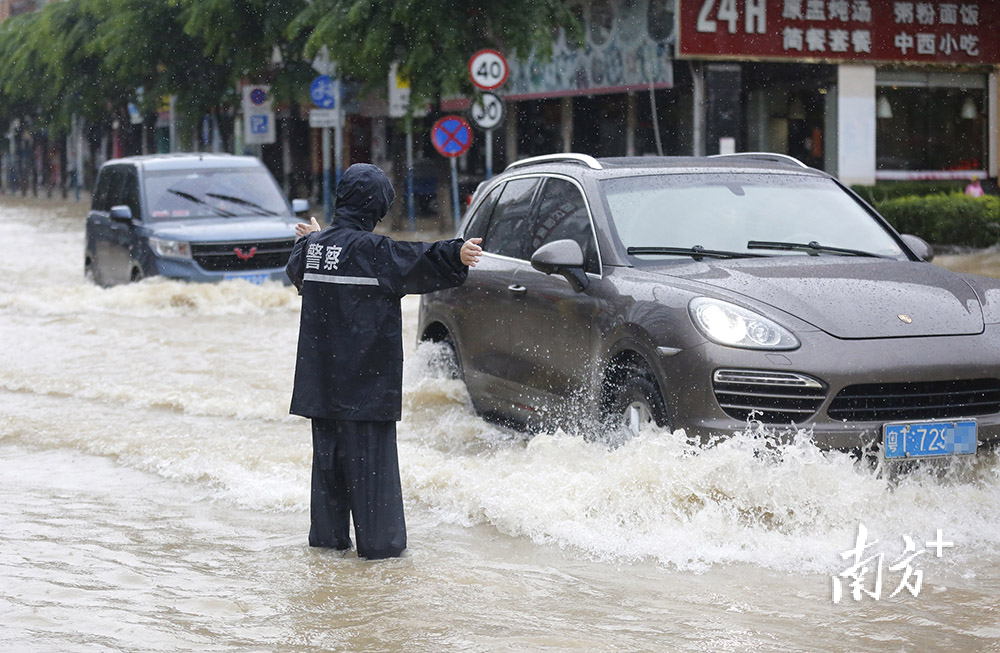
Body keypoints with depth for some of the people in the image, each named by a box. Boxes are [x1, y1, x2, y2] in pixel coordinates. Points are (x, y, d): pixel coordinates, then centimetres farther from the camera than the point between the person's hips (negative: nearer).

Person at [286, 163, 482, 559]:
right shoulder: (371, 250, -15)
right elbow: (418, 263, -27)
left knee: (327, 455, 16)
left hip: (321, 382, 7)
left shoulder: (312, 246, 6)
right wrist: (456, 255, -39)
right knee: (371, 459, -1)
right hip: (365, 379, -7)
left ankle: (327, 535, 22)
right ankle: (379, 542, 1)